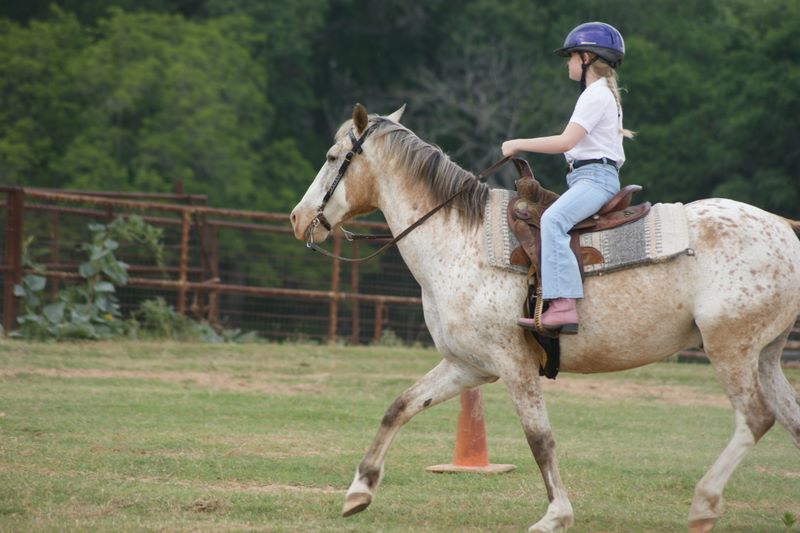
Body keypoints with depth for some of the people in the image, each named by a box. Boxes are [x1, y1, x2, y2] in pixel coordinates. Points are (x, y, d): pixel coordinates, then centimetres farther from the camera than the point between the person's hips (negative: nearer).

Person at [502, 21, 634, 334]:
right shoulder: (605, 93, 23)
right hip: (598, 176, 12)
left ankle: (563, 307, -45)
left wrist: (518, 144, -12)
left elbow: (566, 142, -18)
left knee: (552, 219, -31)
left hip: (595, 177, -12)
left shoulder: (595, 95, -9)